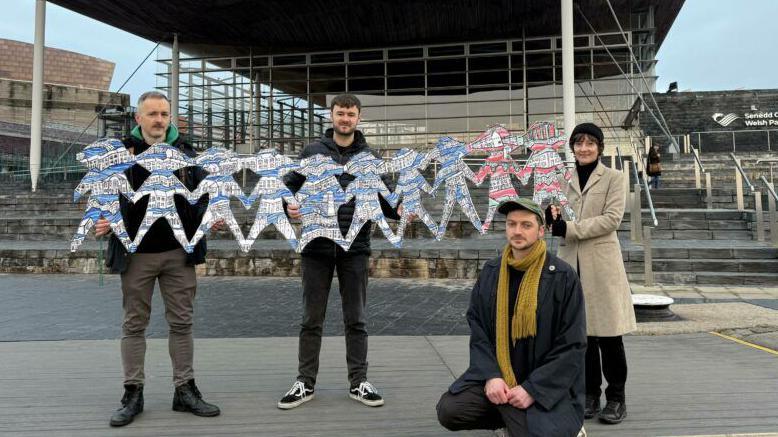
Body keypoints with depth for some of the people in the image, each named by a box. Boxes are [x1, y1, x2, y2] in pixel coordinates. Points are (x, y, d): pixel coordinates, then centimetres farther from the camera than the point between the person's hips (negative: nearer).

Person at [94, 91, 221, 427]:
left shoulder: (184, 152, 6)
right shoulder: (121, 151, 2)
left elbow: (201, 196, 6)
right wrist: (103, 220, -16)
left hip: (178, 252, 1)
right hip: (136, 253, -1)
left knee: (181, 322, 7)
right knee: (134, 324, 7)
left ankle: (185, 390, 18)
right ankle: (133, 394, 18)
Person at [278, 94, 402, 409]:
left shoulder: (370, 156, 6)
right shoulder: (312, 151, 5)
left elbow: (386, 196, 3)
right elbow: (288, 186, 6)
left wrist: (399, 209, -19)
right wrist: (288, 206, -16)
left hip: (354, 249, 0)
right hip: (317, 247, 0)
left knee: (355, 319, 8)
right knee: (312, 319, 9)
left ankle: (359, 382, 20)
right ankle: (305, 382, 22)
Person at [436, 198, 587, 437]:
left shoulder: (563, 276, -11)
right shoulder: (491, 271, 1)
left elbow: (572, 345, -11)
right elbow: (477, 329, 2)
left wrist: (532, 389, -16)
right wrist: (491, 375, -13)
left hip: (547, 386, -3)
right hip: (497, 377, 4)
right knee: (448, 410, -15)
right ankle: (514, 418, 11)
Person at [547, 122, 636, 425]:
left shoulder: (613, 177, 1)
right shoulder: (565, 179, 13)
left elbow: (612, 218, -11)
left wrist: (568, 228, -18)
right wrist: (554, 218, -9)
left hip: (601, 263, -4)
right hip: (572, 263, 4)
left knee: (607, 334, 0)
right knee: (581, 333, 8)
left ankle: (616, 398, 14)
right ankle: (590, 394, 20)